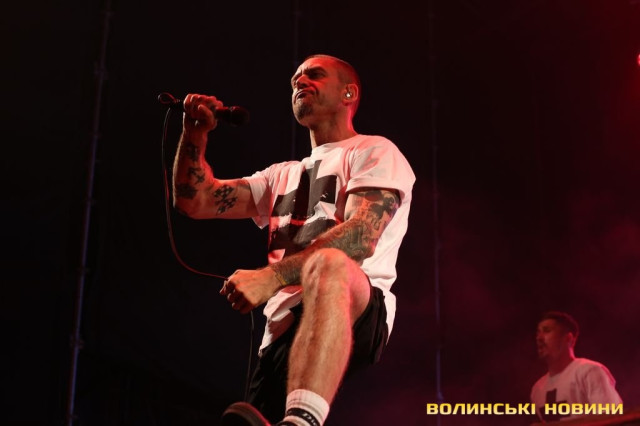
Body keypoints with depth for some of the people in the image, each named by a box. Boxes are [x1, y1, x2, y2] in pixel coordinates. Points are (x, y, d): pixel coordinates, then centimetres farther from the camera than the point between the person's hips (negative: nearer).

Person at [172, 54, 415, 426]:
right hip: (282, 329, 6)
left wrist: (271, 277, -21)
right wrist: (195, 132, 9)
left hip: (355, 316, -6)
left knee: (328, 264, -40)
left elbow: (361, 236, -11)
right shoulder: (283, 176, 29)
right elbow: (195, 201, 23)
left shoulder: (374, 152, 8)